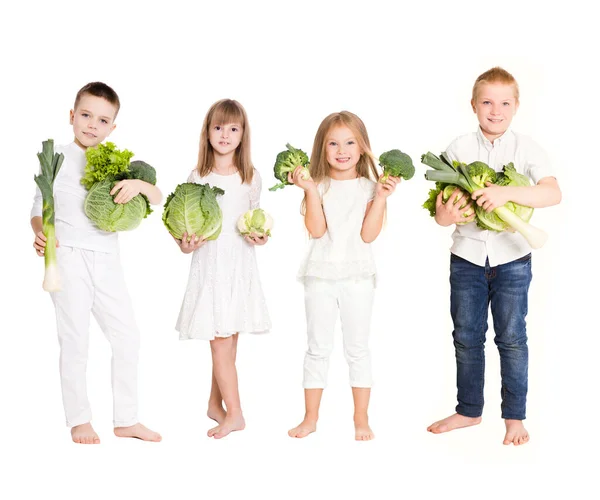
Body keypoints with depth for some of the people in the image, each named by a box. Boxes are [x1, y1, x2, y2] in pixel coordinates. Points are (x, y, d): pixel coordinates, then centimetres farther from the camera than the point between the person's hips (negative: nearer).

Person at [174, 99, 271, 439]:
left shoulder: (251, 177, 5)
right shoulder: (198, 177, 1)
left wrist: (260, 238, -6)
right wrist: (187, 245, -17)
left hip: (241, 263, 2)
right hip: (209, 263, -2)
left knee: (228, 341, 7)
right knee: (221, 343, -3)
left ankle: (215, 404, 22)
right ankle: (235, 413, 5)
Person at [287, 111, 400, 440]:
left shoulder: (370, 188, 0)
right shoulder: (318, 187, 0)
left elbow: (368, 234, -10)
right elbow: (316, 229, -13)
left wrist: (381, 198, -15)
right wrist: (311, 190, -17)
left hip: (357, 278, 0)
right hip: (320, 277, 1)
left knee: (358, 349, 9)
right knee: (317, 349, 9)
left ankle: (361, 418, 19)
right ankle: (311, 417, 20)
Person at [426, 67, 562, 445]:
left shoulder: (526, 149, -5)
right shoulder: (459, 149, 0)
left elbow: (553, 193, -20)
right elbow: (441, 210, -4)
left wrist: (507, 192, -34)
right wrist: (445, 213, -28)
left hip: (512, 259, -2)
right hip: (466, 257, 2)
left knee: (512, 338, 5)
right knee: (466, 337, 12)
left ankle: (515, 417, 20)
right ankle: (469, 410, 29)